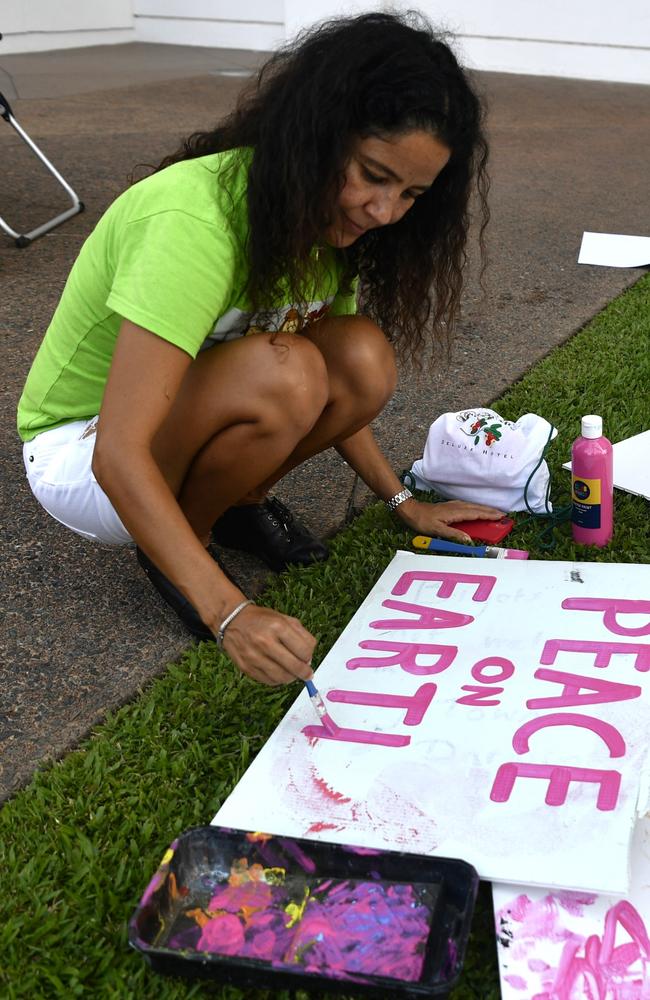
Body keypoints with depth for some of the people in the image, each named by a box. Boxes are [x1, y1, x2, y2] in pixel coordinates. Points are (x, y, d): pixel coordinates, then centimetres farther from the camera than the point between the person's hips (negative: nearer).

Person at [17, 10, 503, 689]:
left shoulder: (332, 217, -7)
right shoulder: (194, 221, -33)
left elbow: (332, 391, 6)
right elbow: (118, 455, -38)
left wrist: (403, 503, 2)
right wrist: (230, 612, -46)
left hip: (183, 424, 7)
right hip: (79, 451, -7)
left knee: (365, 360, -20)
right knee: (278, 373, -35)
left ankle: (237, 501, 4)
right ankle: (175, 545, -8)